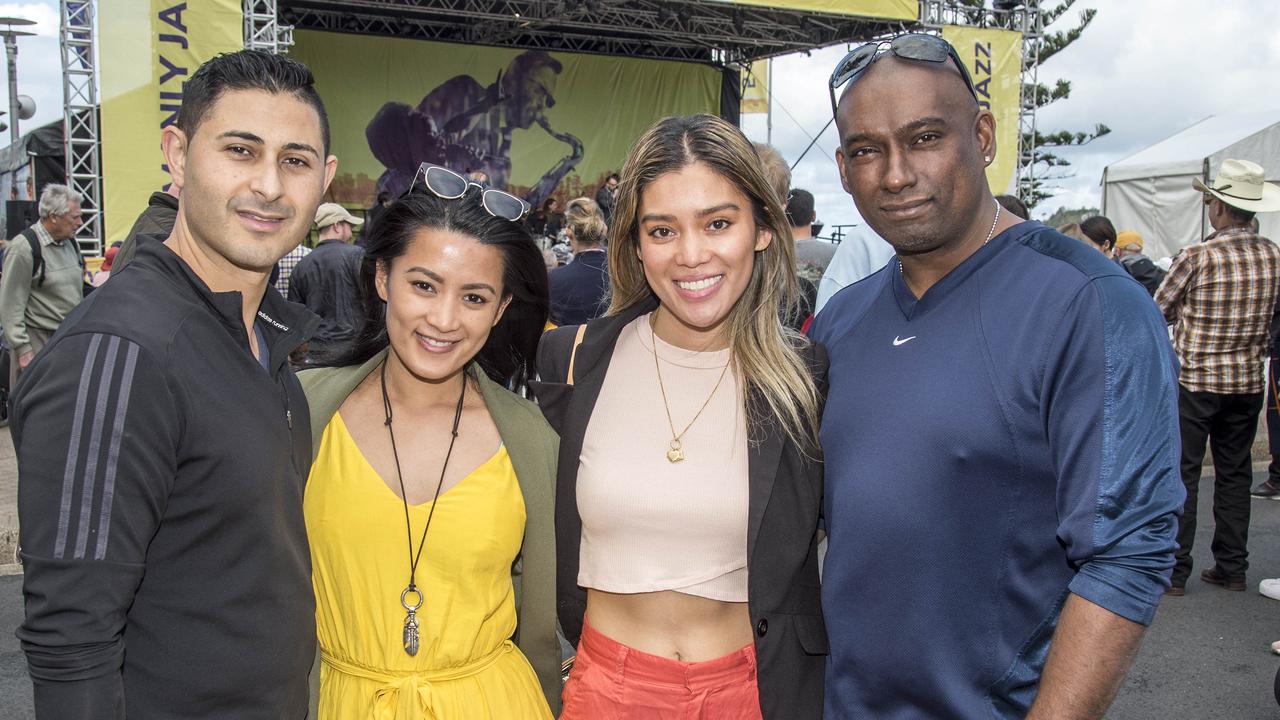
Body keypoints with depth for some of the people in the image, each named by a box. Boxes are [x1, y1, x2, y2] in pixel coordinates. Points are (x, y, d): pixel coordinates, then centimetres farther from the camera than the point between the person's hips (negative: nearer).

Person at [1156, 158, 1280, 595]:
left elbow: (1158, 310, -3)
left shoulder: (1198, 257, -15)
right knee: (1235, 473, 14)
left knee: (1181, 473, 2)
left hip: (1194, 379, -4)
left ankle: (1174, 569, 4)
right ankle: (1231, 567, 20)